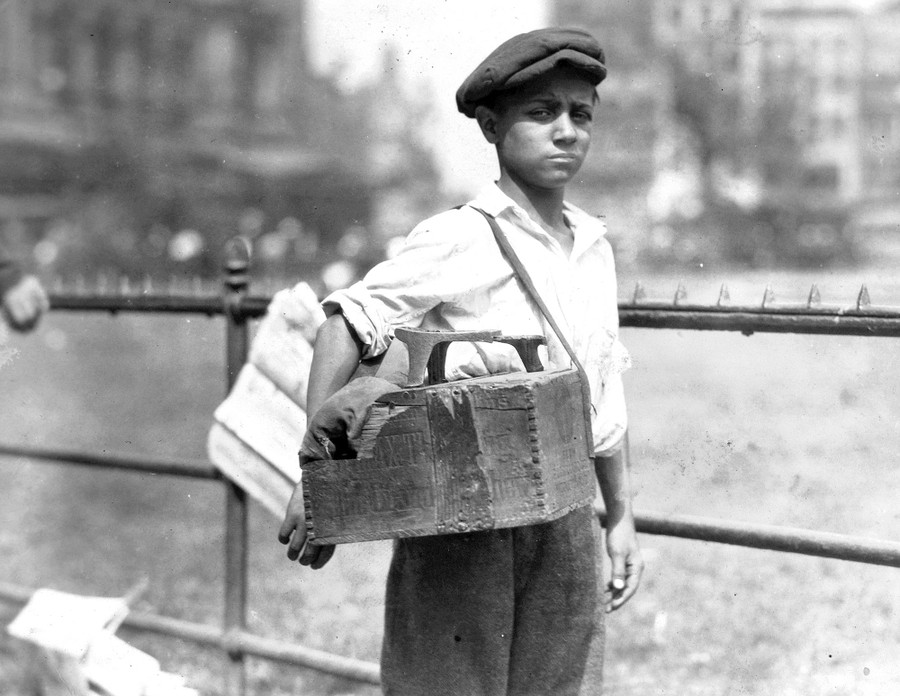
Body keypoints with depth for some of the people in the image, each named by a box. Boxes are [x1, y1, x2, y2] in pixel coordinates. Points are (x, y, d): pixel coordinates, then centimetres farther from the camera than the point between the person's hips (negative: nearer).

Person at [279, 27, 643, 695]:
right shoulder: (458, 239, -11)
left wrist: (621, 519, 16)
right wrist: (315, 473, -22)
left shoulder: (594, 245, 8)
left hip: (563, 521, 6)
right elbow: (346, 326, -15)